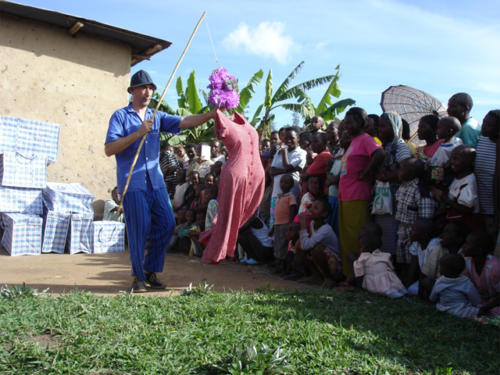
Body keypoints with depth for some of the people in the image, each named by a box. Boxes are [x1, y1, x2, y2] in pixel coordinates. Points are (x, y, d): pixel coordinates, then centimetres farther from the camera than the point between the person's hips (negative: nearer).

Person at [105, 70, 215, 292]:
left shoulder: (157, 117, 17)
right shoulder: (120, 116, 3)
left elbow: (185, 122, 3)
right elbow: (109, 149, -7)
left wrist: (212, 114, -11)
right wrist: (137, 134, -16)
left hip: (155, 180, 5)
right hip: (132, 182, -5)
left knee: (167, 224, -1)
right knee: (139, 229, -4)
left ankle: (151, 270, 15)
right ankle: (139, 277, 11)